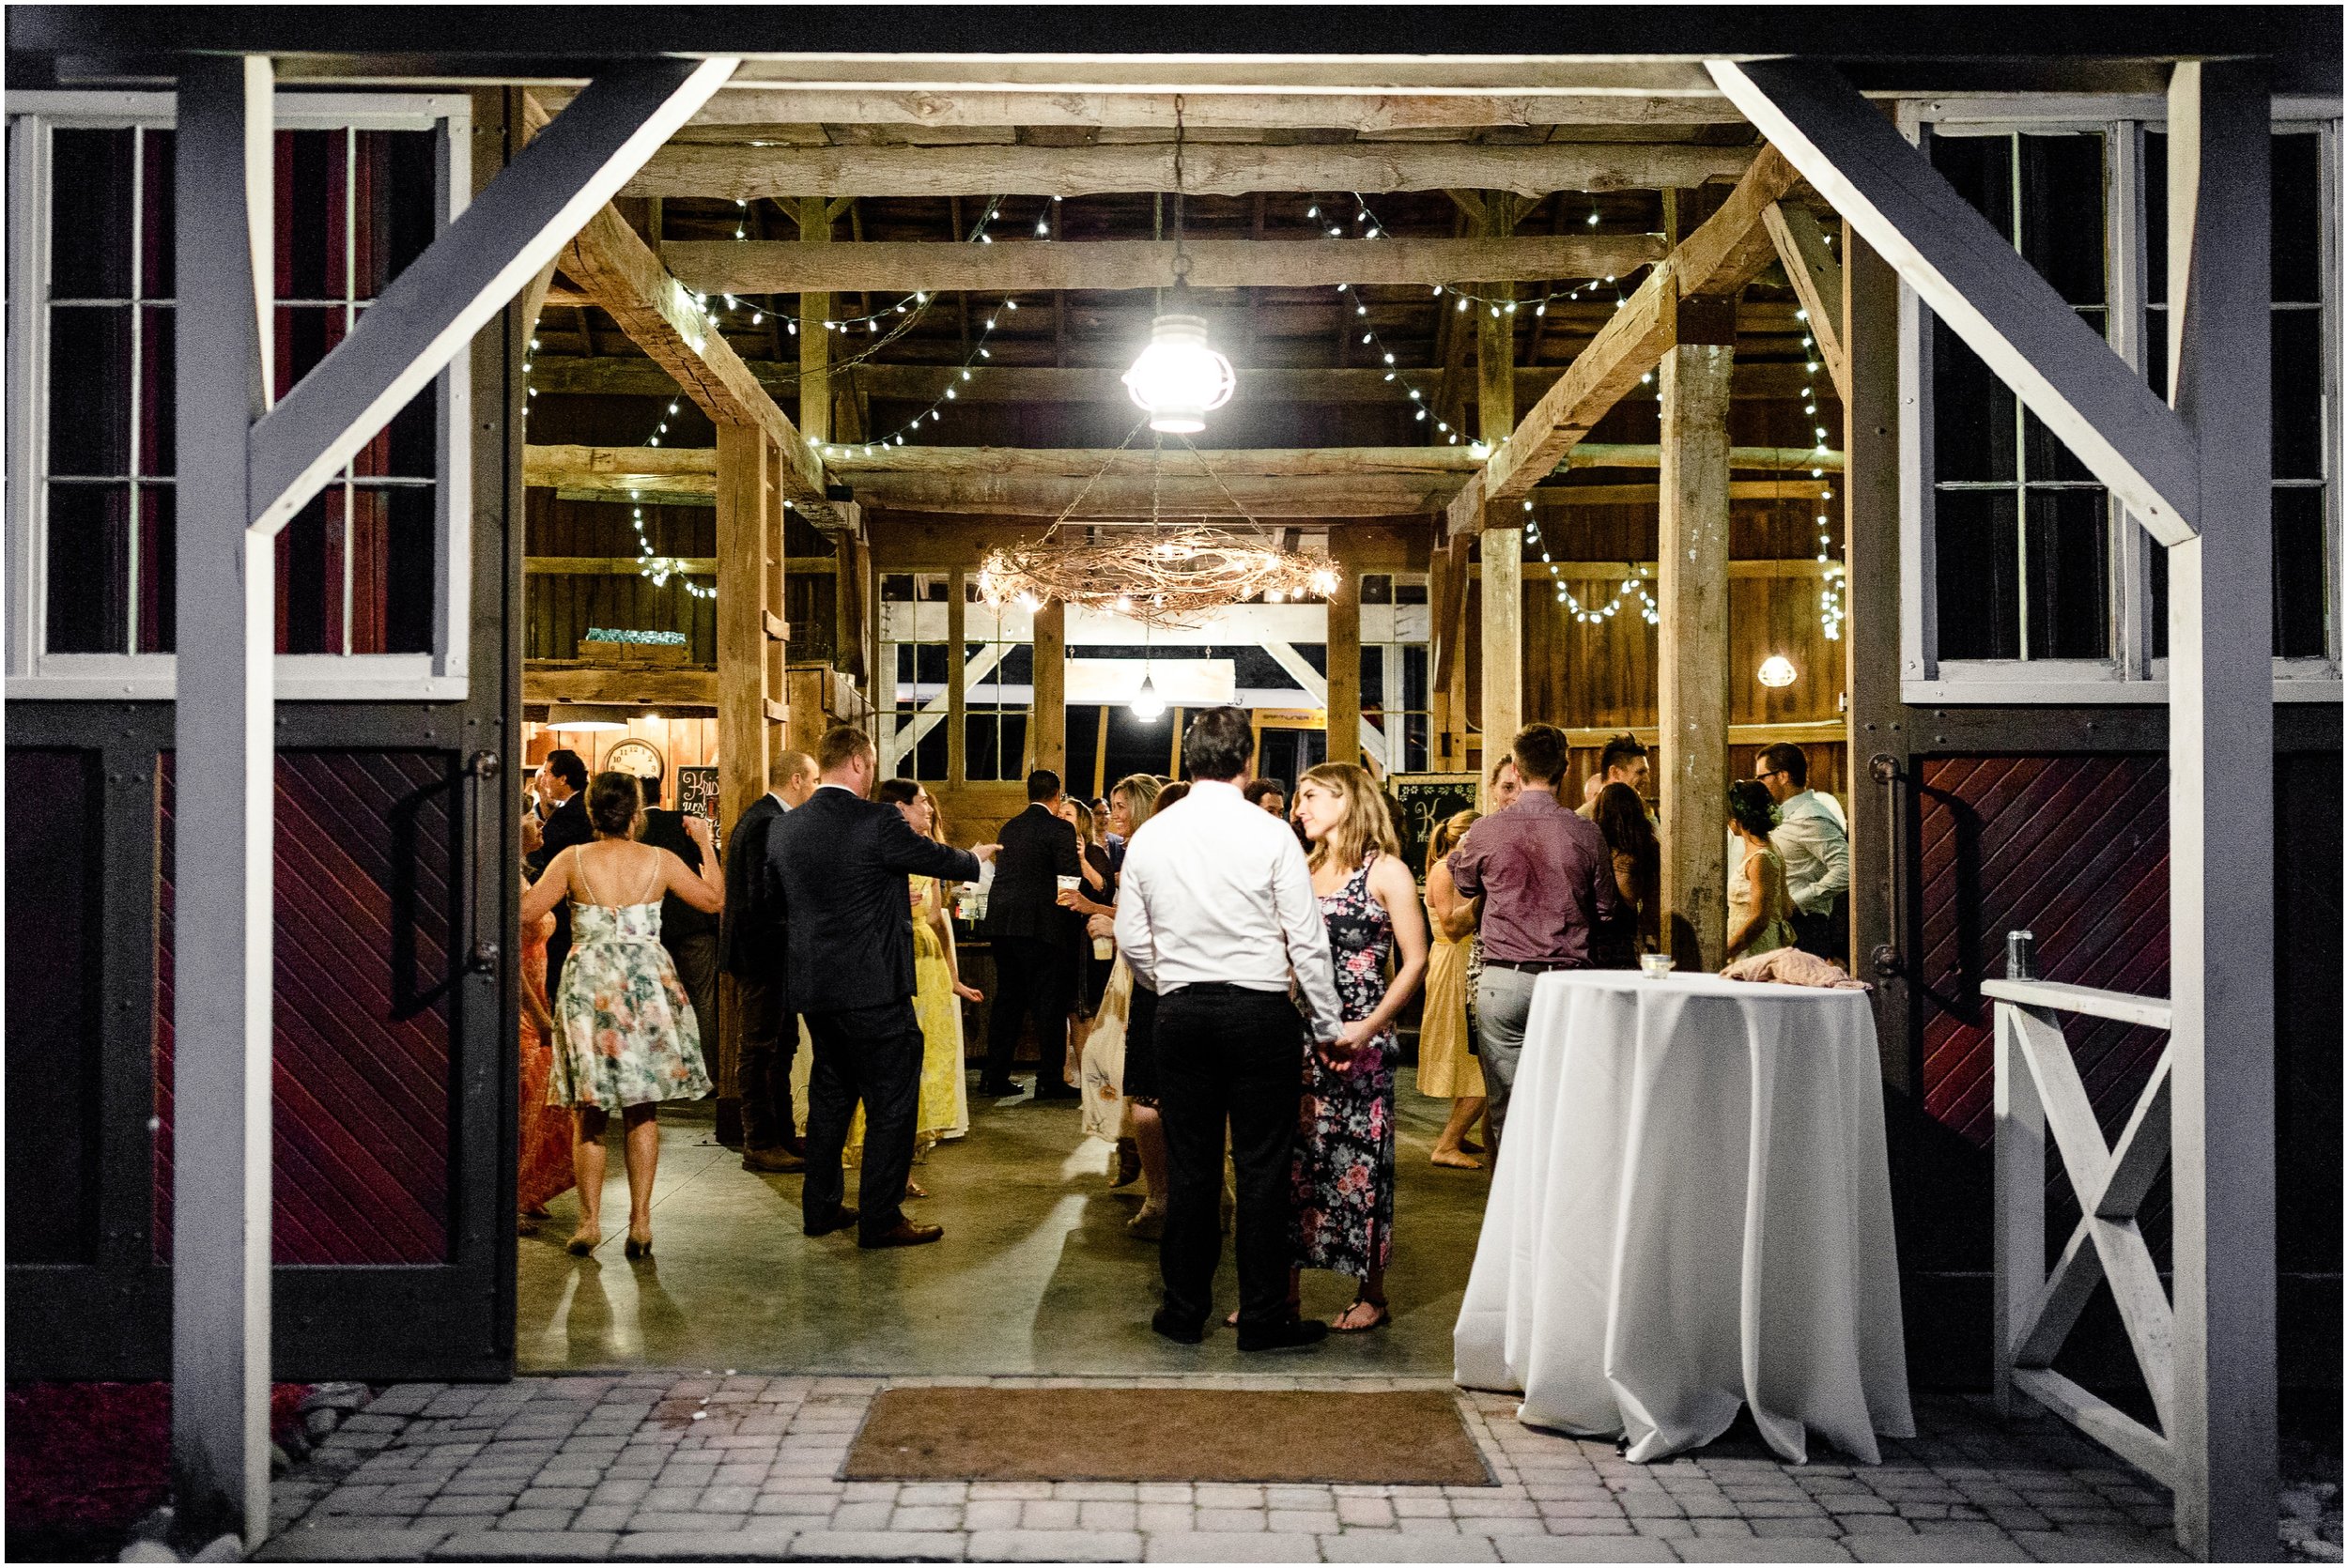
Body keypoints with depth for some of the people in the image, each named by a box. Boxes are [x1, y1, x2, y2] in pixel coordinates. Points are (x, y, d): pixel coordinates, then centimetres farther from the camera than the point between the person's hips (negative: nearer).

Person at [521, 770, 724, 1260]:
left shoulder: (572, 860, -4)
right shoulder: (660, 861, -1)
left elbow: (526, 911, -5)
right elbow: (713, 899, 10)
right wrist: (706, 844, 20)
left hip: (589, 987, -1)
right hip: (648, 984, 1)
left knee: (588, 1113, 9)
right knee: (643, 1111, 10)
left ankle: (590, 1222, 9)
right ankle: (640, 1221, 8)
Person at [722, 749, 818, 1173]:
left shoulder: (768, 817, 14)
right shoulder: (767, 822, -19)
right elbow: (768, 895, -25)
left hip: (768, 953, 11)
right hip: (762, 951, -11)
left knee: (783, 1044, 17)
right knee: (760, 1050, -2)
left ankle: (783, 1135, 27)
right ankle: (759, 1146, 6)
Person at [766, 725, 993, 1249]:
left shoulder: (783, 828, 4)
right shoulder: (878, 821, -15)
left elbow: (777, 904, 16)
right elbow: (937, 858, 0)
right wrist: (976, 857, 20)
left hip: (812, 985, 7)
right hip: (873, 987, -7)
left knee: (830, 1095, 20)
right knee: (891, 1102, 3)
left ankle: (820, 1207, 27)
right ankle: (880, 1219, 6)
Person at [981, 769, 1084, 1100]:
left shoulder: (1010, 827, 14)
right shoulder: (1059, 829, -7)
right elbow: (1071, 878, -13)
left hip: (1001, 924, 7)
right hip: (1040, 925, -7)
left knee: (1007, 1000, 14)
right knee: (1049, 1004, -1)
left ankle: (995, 1077, 15)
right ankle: (1050, 1081, 0)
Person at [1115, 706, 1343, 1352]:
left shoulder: (1149, 837, 3)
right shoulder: (1270, 834, -8)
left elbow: (1131, 941, 8)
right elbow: (1307, 940, -6)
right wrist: (1329, 1026, 3)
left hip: (1181, 1012, 3)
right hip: (1260, 1010, -3)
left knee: (1190, 1165, 11)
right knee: (1263, 1166, 4)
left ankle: (1185, 1309, 20)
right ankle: (1263, 1317, 10)